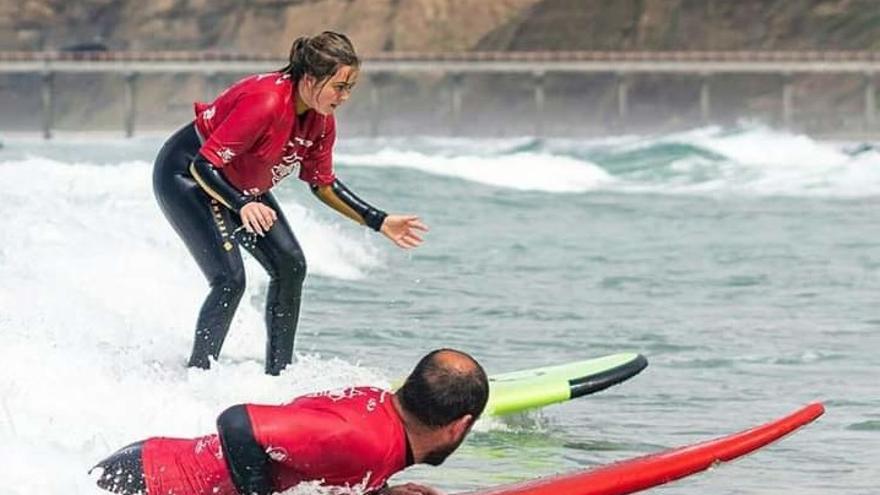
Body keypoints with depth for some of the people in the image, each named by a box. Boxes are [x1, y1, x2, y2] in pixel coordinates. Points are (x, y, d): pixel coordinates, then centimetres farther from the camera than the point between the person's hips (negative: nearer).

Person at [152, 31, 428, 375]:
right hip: (185, 176, -9)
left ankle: (277, 374, 7)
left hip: (240, 185, 9)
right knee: (230, 279, -20)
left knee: (290, 266, 0)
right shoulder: (264, 102, -35)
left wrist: (380, 222, -1)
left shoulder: (321, 120, -9)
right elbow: (205, 166, -33)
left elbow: (323, 185, 5)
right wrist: (243, 205, -48)